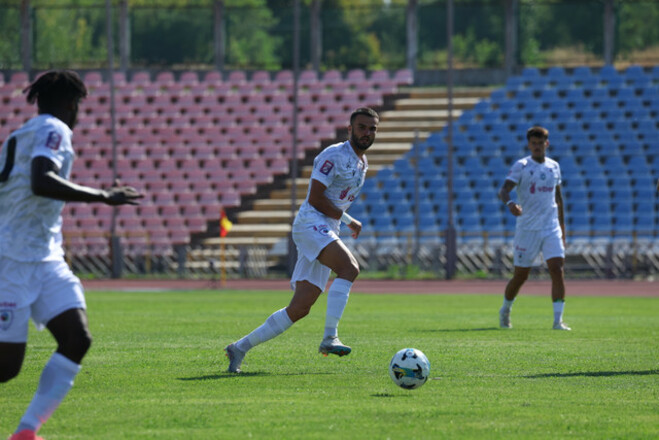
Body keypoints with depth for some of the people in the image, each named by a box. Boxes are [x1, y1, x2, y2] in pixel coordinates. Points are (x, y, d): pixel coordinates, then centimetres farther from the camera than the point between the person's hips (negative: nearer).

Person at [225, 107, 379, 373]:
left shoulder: (362, 163, 20)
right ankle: (330, 338, -36)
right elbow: (315, 197, -14)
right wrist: (347, 220, -9)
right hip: (311, 224, -9)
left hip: (326, 232, 9)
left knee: (300, 308, 1)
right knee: (349, 268, -32)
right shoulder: (335, 156, -8)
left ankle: (241, 347, 9)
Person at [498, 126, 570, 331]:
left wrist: (561, 225, 22)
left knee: (557, 270, -12)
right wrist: (510, 203, -38)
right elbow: (504, 189, -16)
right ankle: (505, 311, 29)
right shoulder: (521, 166, -4)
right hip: (527, 229, -3)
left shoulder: (554, 166, 11)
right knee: (520, 275, 4)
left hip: (552, 229, 3)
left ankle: (558, 320, -11)